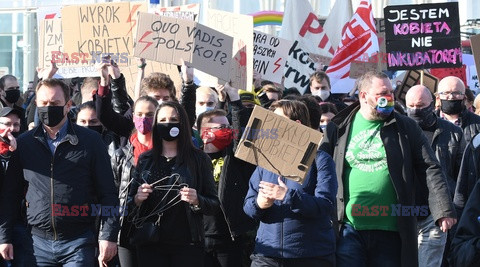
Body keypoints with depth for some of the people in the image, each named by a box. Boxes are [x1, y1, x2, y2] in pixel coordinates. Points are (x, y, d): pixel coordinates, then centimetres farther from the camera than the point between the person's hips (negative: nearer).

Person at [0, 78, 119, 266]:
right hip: (38, 242, 2)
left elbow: (107, 193, 2)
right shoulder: (24, 143, 9)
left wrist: (108, 236, -6)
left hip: (79, 243, -2)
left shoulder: (90, 141, 3)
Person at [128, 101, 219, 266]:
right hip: (150, 244, 2)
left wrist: (197, 201, -17)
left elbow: (214, 206, 3)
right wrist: (137, 199, -8)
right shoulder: (145, 160, 11)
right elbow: (130, 204, 13)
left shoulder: (198, 159, 4)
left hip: (187, 245, -2)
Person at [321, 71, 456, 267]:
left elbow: (430, 170, 4)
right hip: (349, 227, 0)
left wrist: (443, 210, -6)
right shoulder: (338, 129, 8)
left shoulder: (407, 128, 8)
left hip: (390, 231, 1)